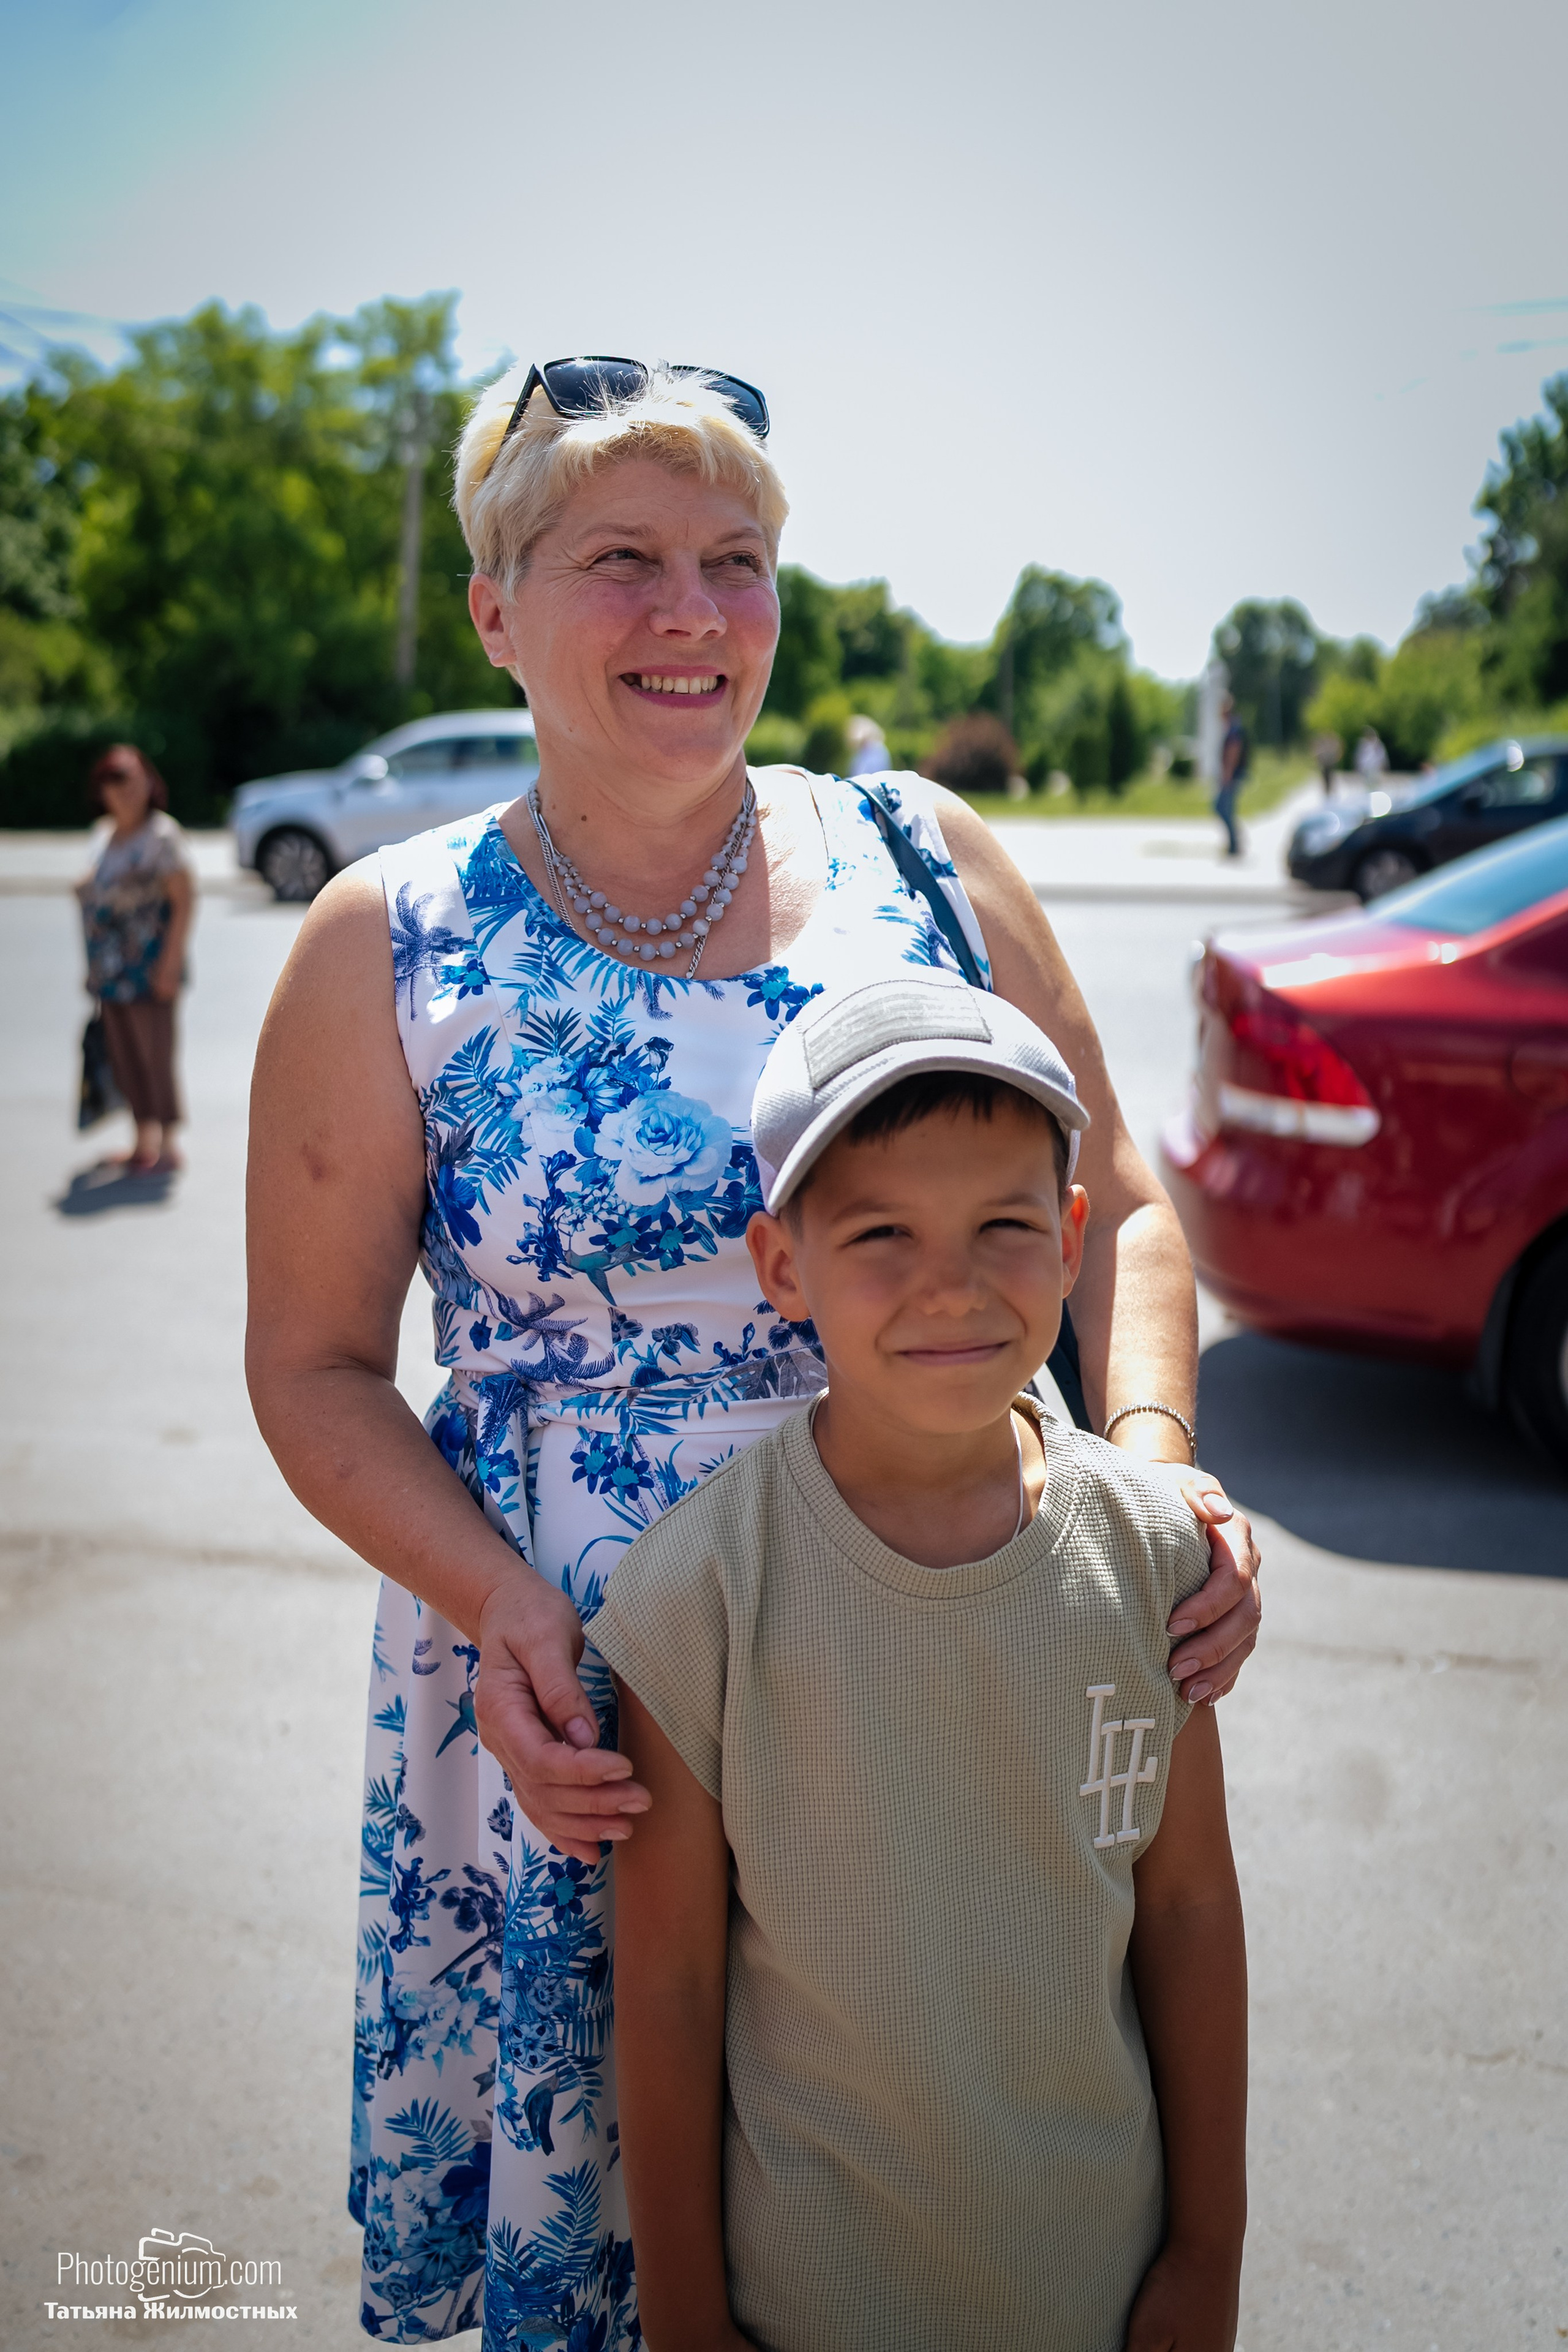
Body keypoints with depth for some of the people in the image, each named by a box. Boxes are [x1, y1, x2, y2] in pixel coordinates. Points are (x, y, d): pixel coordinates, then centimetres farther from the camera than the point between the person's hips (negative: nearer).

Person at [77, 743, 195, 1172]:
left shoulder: (161, 836, -11)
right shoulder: (102, 835, 12)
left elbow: (184, 900, -15)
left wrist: (171, 963, -19)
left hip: (147, 969, -7)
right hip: (110, 970, 7)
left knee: (155, 1054, -2)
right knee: (125, 1056, 11)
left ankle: (167, 1145, 8)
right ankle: (144, 1140, 22)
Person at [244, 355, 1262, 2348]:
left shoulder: (922, 861, 0)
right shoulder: (389, 948, -4)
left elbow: (1114, 1211, 6)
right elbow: (316, 1364, 0)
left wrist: (1149, 1454, -12)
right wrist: (497, 1608, -16)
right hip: (567, 1695, -1)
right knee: (590, 2158, 14)